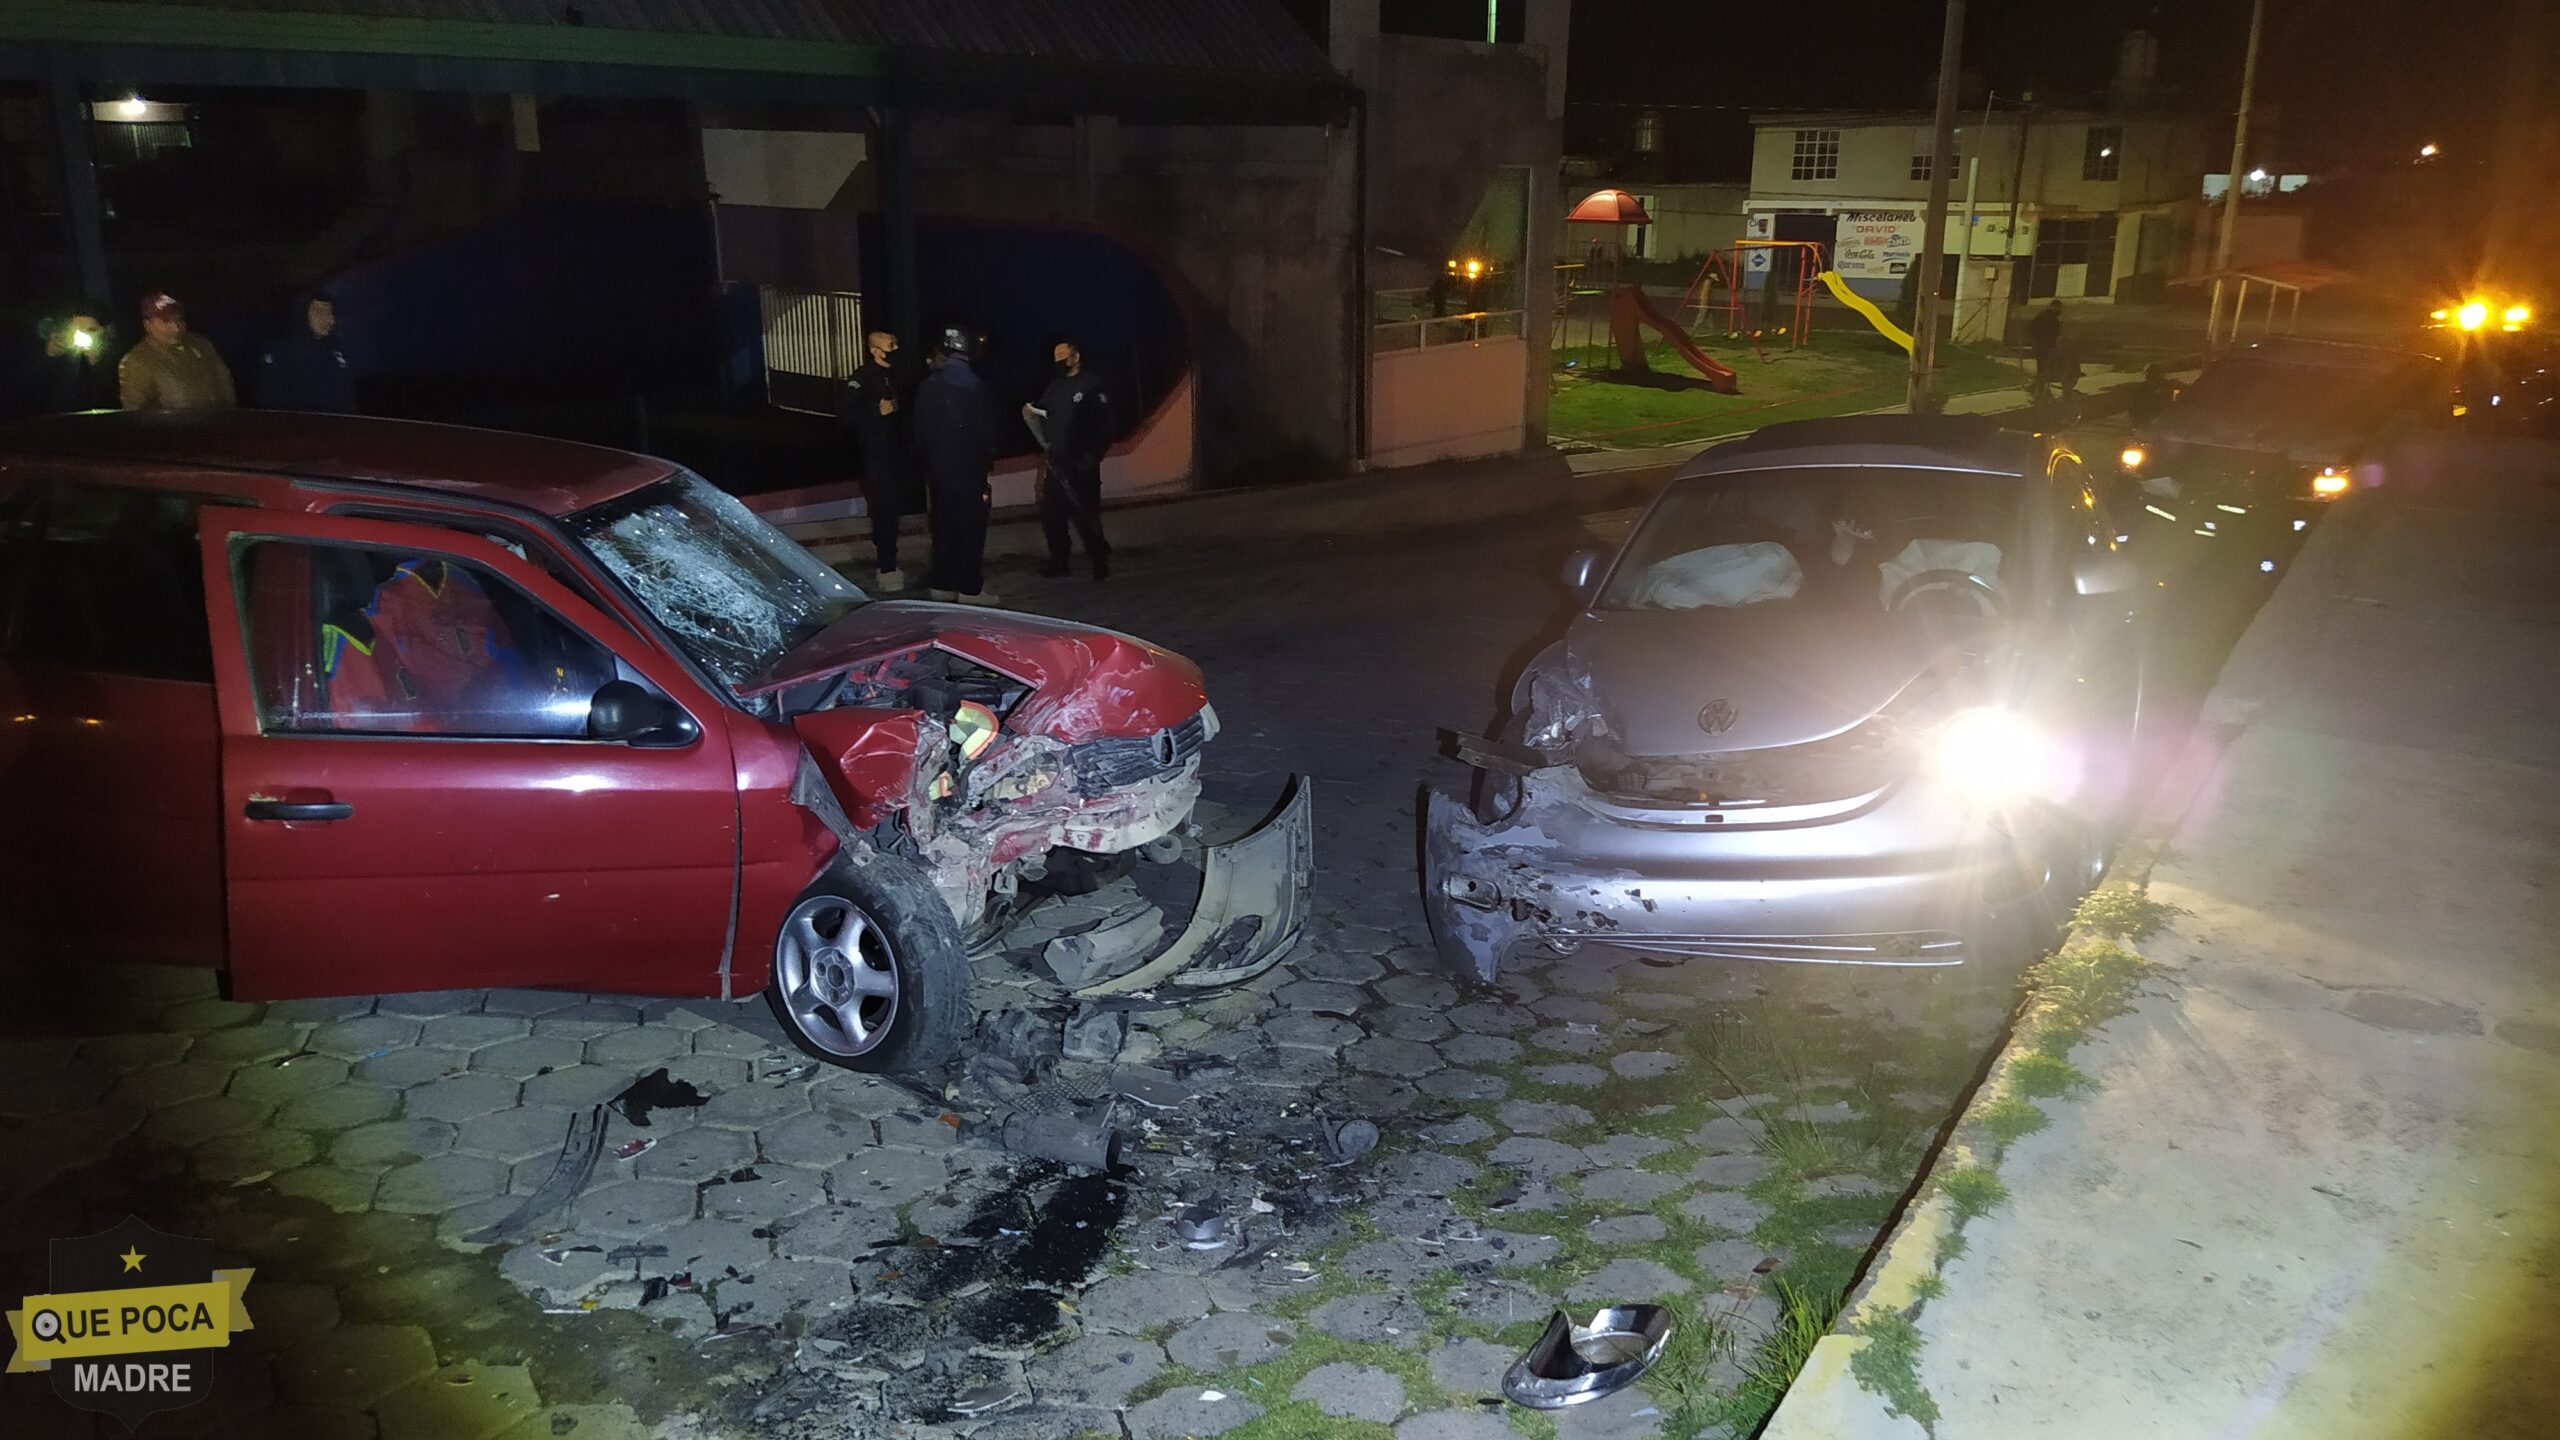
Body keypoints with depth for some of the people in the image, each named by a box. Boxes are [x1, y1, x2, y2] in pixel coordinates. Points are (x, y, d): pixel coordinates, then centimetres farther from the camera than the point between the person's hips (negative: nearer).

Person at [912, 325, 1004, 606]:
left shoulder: (927, 387, 2)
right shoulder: (975, 388, -14)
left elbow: (920, 432, 6)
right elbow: (989, 433, -10)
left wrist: (930, 459, 16)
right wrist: (988, 456, 9)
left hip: (938, 470, 5)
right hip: (970, 470, -5)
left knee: (944, 526, 13)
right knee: (971, 529, 1)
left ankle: (941, 583, 17)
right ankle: (969, 588, 2)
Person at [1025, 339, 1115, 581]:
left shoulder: (1093, 384, -5)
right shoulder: (1055, 385, 15)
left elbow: (1106, 424, -11)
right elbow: (1043, 414, 21)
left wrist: (1093, 455, -16)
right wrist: (1031, 414, -2)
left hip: (1080, 463, -6)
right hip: (1055, 461, 7)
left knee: (1085, 515, -6)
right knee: (1051, 514, 6)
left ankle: (1100, 562, 5)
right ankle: (1058, 561, 17)